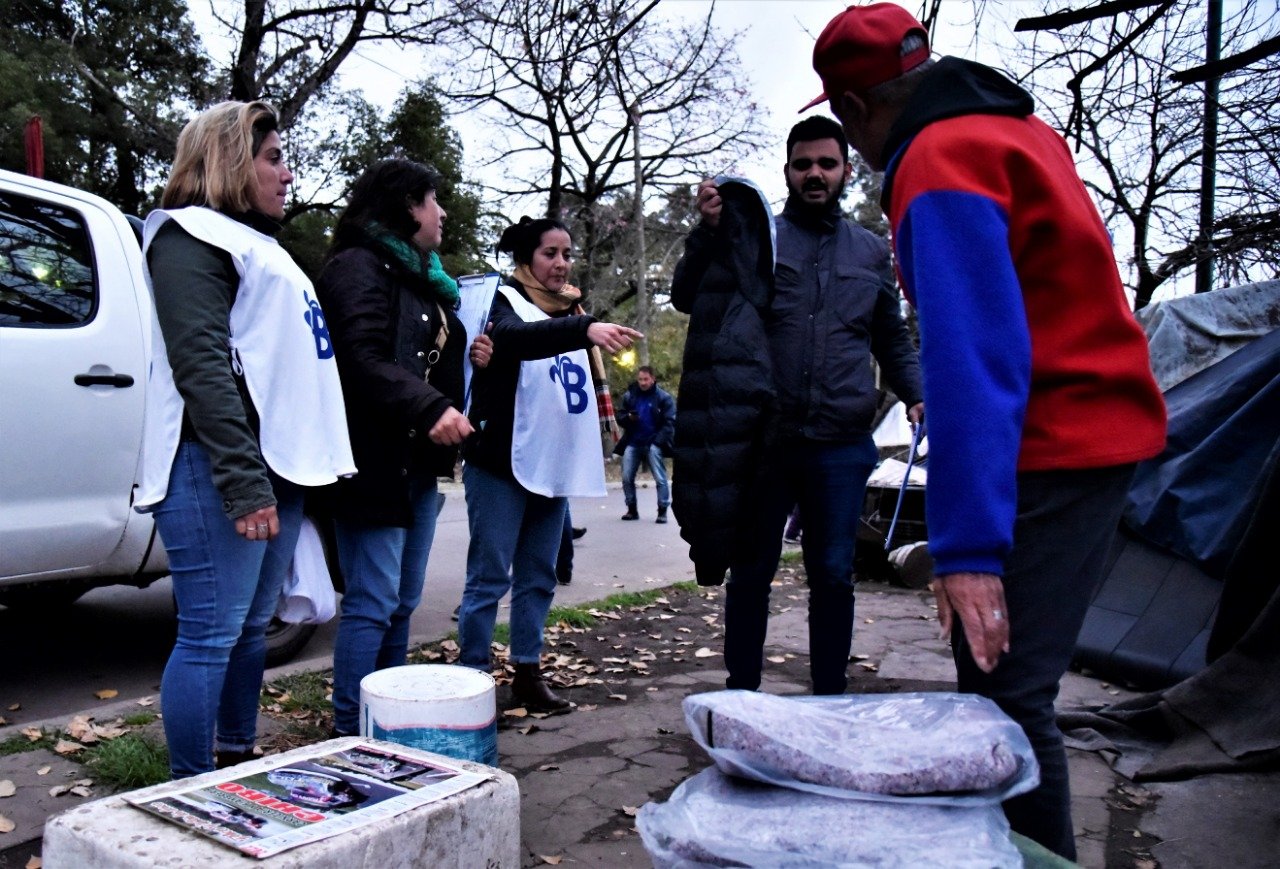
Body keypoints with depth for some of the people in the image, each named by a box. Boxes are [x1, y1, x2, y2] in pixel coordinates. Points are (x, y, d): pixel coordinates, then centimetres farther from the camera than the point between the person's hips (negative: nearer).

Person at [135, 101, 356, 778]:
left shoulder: (256, 243, 26)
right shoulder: (192, 236, -4)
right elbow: (201, 367, -16)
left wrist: (293, 471, 19)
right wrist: (243, 481, -24)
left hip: (278, 466, 9)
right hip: (219, 470, -9)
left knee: (252, 628, 15)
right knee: (211, 635, -6)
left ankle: (239, 763, 27)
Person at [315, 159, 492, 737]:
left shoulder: (422, 277, 23)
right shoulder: (358, 267, -8)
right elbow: (364, 359, -22)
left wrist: (469, 358, 12)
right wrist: (430, 409, -32)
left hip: (420, 461, 10)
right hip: (376, 461, -9)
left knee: (403, 601, 13)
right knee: (373, 600, -7)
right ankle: (351, 733, 3)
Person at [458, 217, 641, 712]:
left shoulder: (571, 309, 15)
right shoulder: (505, 301, -6)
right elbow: (517, 336, -32)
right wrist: (585, 329, -46)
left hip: (553, 464, 7)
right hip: (501, 462, -7)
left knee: (538, 577, 11)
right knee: (490, 576, -4)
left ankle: (528, 673, 19)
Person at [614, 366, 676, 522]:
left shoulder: (663, 397, -3)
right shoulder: (629, 396, 7)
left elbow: (670, 422, -6)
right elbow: (621, 419, 14)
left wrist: (658, 441, -17)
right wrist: (628, 417, -10)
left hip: (653, 444, -3)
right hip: (632, 443, 4)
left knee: (660, 479, -4)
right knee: (627, 478, 2)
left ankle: (662, 511, 4)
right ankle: (632, 510, 15)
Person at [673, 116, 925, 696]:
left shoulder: (872, 251, 13)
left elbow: (893, 342, 20)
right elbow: (687, 298, -3)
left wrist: (916, 395, 3)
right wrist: (707, 232, -19)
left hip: (841, 449, 2)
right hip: (762, 440, -2)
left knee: (834, 576, 9)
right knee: (750, 573, 9)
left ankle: (831, 696, 24)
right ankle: (742, 692, 24)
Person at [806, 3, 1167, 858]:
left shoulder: (939, 165, -15)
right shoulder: (1020, 127, 14)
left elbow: (970, 363, -24)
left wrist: (969, 548, -27)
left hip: (1050, 454, -10)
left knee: (1005, 696, -9)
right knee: (1004, 684, 14)